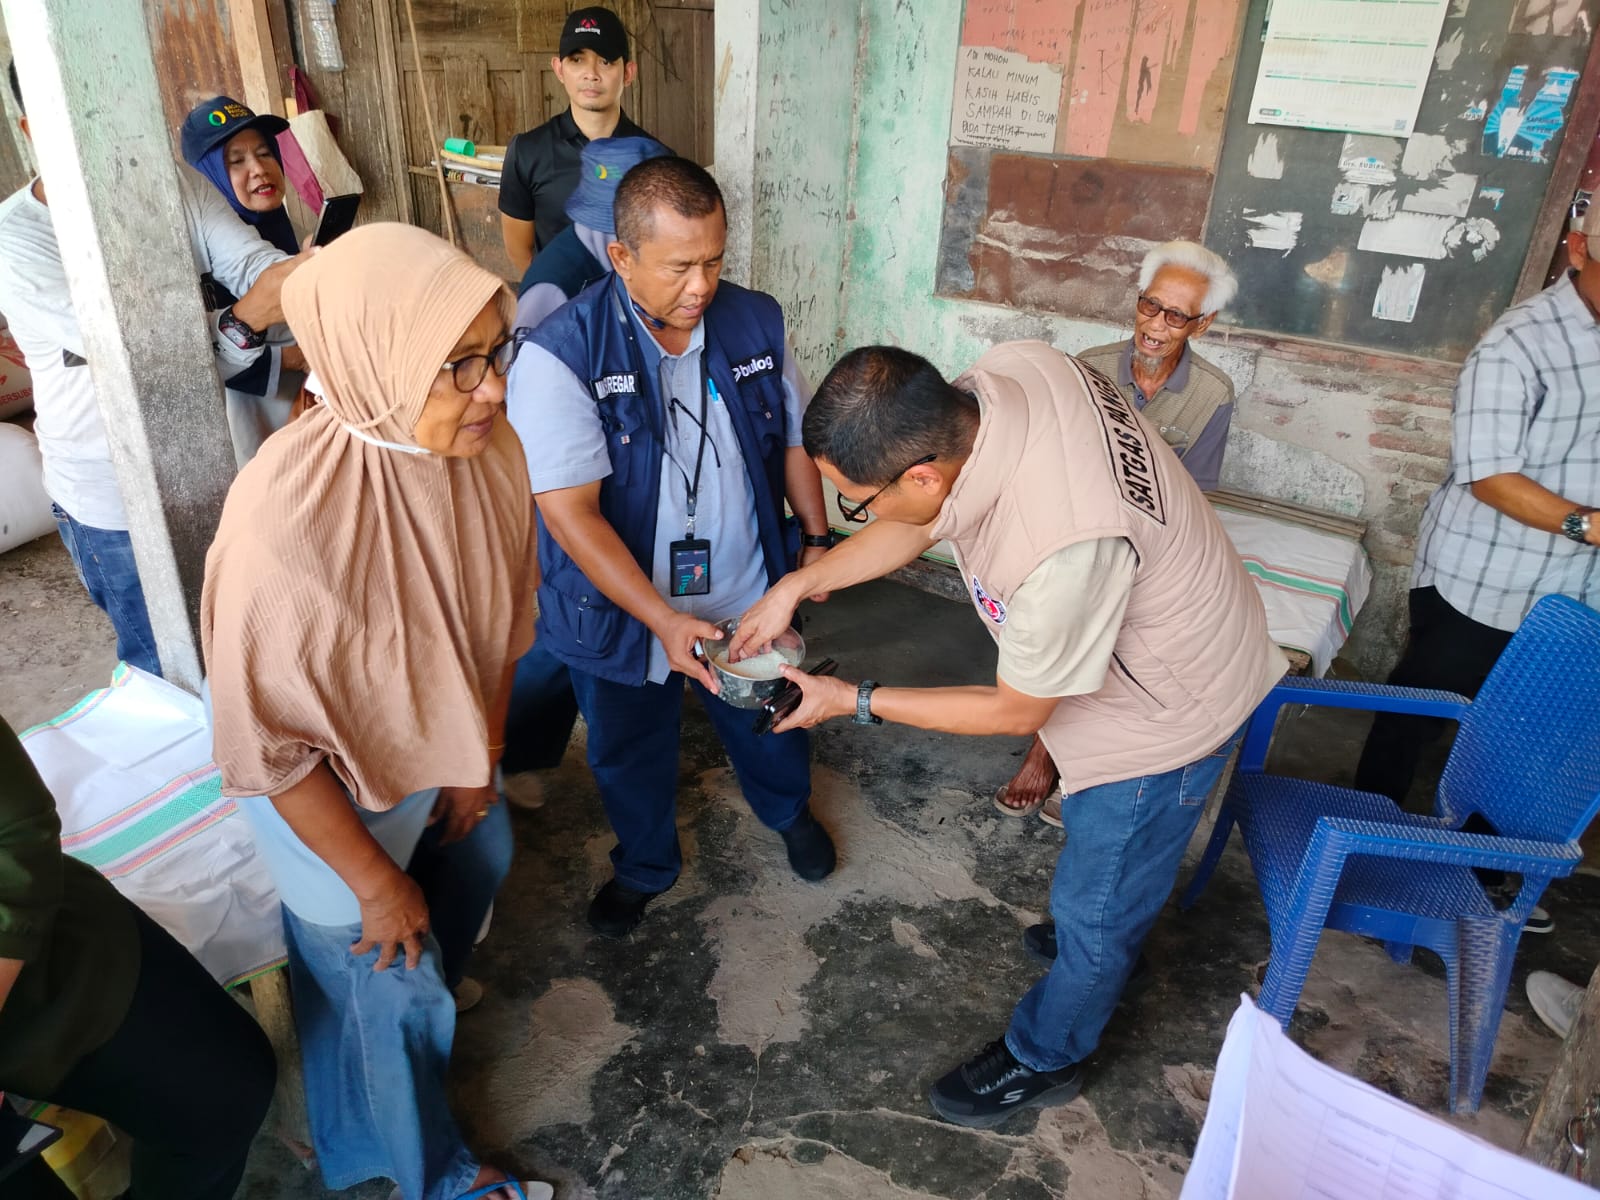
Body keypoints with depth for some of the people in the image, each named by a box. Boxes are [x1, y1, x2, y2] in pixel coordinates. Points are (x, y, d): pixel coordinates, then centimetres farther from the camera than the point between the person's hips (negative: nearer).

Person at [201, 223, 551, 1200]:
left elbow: (501, 614, -3)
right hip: (327, 787, -6)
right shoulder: (287, 517, -39)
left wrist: (482, 759, 3)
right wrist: (375, 881, -16)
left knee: (479, 858, 29)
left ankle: (427, 1002, 66)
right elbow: (270, 743, -27)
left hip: (446, 739, 6)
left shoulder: (490, 445, -20)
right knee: (385, 985, 14)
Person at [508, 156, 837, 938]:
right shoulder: (561, 354, -23)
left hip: (750, 603, 3)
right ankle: (645, 865, 53)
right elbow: (569, 511, -25)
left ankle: (789, 811, 60)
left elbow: (794, 437, 7)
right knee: (631, 757, 22)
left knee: (770, 725, 26)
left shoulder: (756, 323, -8)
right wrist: (663, 620, -29)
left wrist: (816, 538, 2)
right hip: (623, 617, -2)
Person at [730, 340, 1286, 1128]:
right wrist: (795, 586, -7)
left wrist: (854, 702, -15)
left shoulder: (1064, 548, -44)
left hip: (1168, 710, -8)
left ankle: (1043, 1059, 40)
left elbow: (1018, 711, -24)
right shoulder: (1000, 376, -22)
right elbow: (925, 523, -2)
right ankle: (1110, 934, 62)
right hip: (1145, 646, 8)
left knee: (1094, 907, 14)